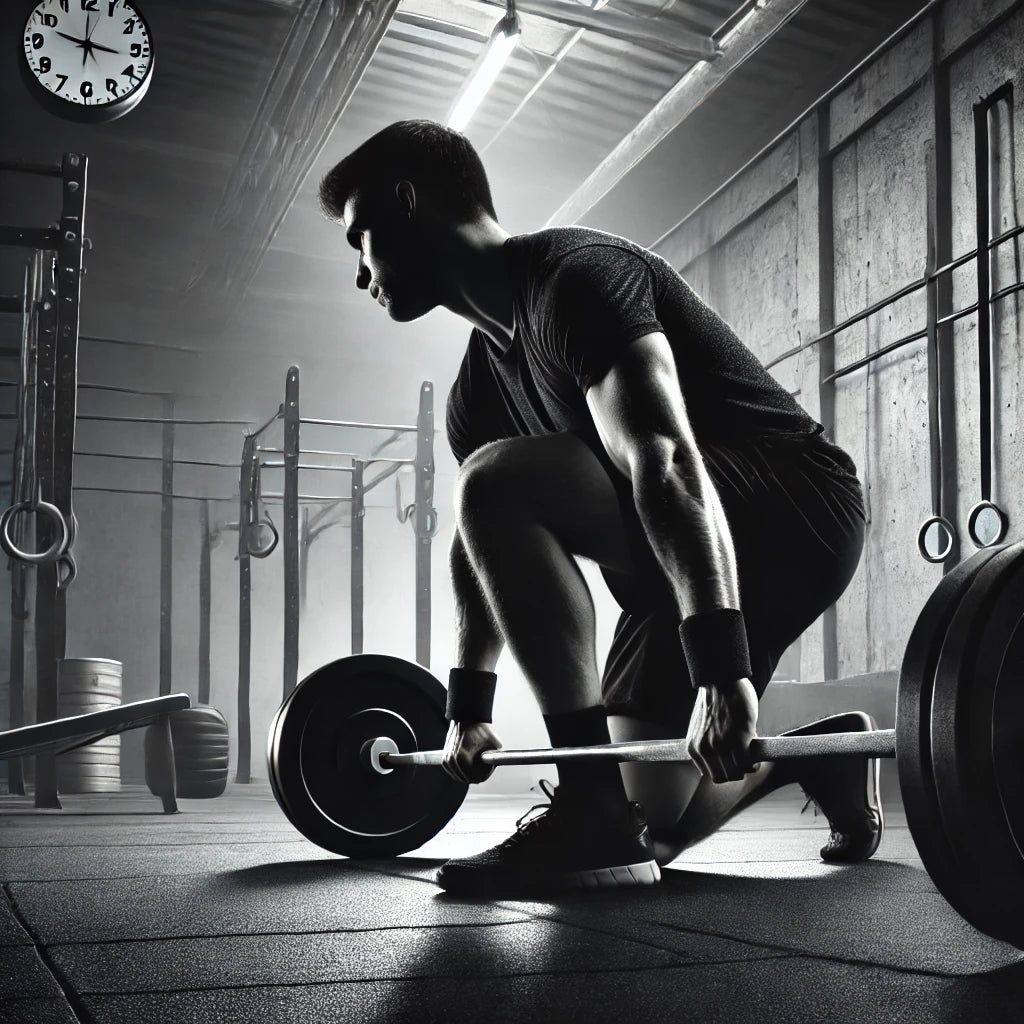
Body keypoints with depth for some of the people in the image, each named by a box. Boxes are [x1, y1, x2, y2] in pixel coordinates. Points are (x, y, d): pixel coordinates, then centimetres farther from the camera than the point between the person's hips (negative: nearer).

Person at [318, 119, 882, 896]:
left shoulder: (570, 277, -19)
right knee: (649, 829, 8)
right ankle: (825, 755, 30)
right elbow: (485, 547, 20)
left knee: (501, 482, -29)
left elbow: (666, 466, -34)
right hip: (690, 569, 9)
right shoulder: (479, 389, 11)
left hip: (793, 514, -9)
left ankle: (591, 809, -24)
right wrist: (468, 708, 21)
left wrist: (723, 672, -43)